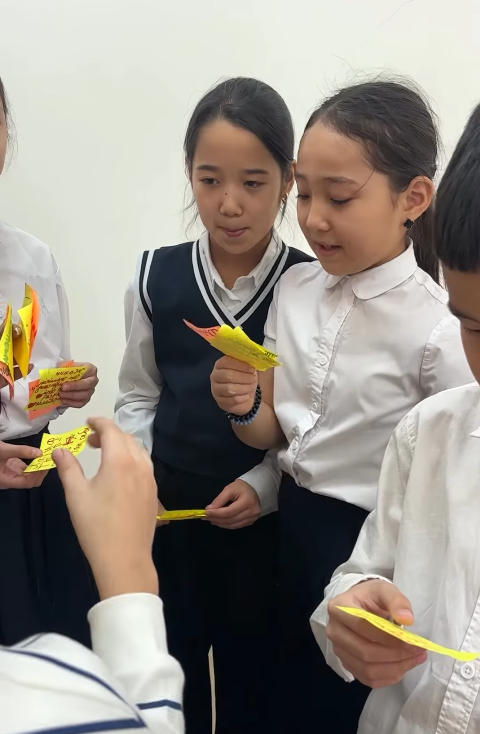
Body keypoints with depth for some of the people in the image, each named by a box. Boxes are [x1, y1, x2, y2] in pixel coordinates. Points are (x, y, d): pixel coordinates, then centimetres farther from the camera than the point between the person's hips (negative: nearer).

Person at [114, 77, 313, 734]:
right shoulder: (156, 278, -4)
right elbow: (138, 396, 6)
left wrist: (264, 484, -17)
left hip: (266, 516, -2)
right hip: (167, 511, 2)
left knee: (252, 681, 18)